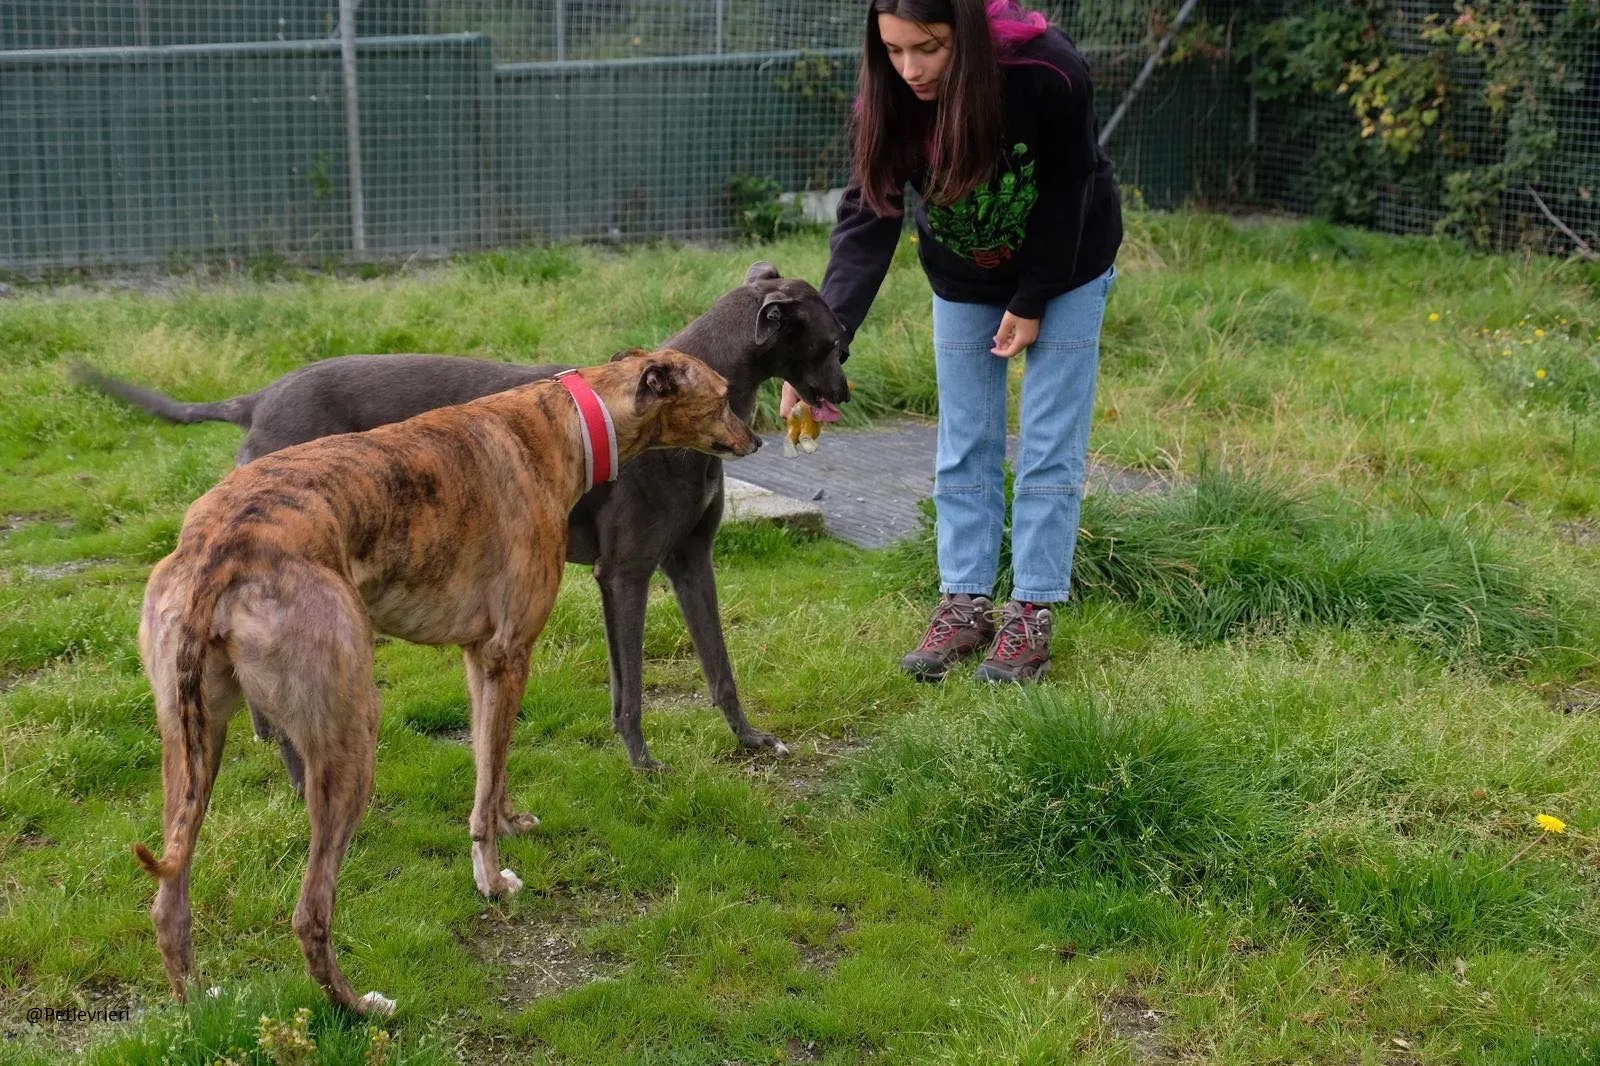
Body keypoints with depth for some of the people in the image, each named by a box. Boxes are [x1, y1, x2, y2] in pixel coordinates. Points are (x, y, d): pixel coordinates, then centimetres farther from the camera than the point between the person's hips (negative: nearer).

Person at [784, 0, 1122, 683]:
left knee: (1050, 446, -2)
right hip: (963, 280, 3)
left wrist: (1032, 302, -15)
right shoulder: (891, 101, -24)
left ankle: (1032, 614, 6)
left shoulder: (1048, 73, -34)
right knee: (964, 446, 6)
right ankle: (966, 605, 16)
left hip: (1063, 270, -3)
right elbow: (865, 221, -28)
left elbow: (1064, 197, -21)